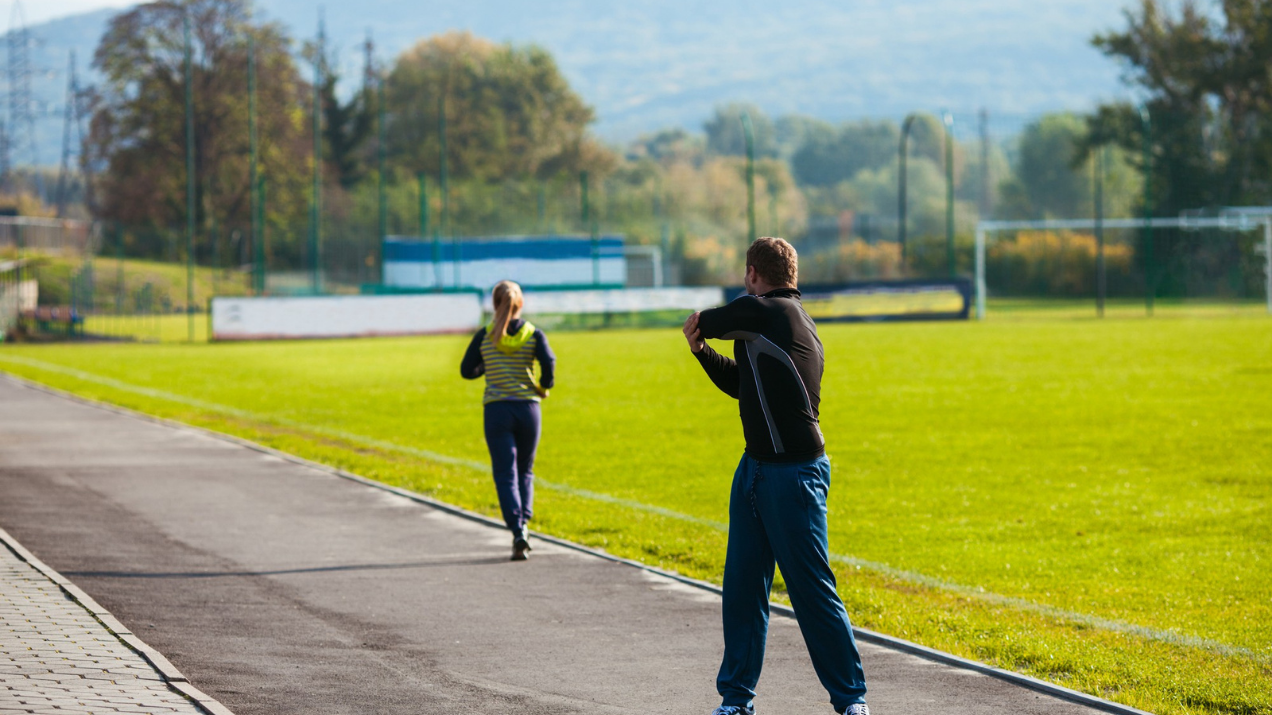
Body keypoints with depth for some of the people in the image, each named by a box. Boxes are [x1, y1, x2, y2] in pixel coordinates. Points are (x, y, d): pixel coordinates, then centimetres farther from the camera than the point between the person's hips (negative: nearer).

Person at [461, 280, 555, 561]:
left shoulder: (484, 336, 0)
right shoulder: (533, 334, -1)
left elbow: (466, 370, 4)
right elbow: (548, 363, -14)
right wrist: (545, 386, 6)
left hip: (497, 409, -1)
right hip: (528, 407, 1)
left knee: (505, 474, -1)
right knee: (525, 470, 19)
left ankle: (517, 530, -17)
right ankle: (524, 521, 6)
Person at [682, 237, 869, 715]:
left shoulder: (768, 311, -14)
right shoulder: (783, 319, 15)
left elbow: (704, 321, -2)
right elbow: (741, 383, 25)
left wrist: (700, 325, 20)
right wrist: (701, 350, 12)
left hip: (794, 475, -10)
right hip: (755, 469, 10)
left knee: (813, 590, -3)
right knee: (742, 586, 11)